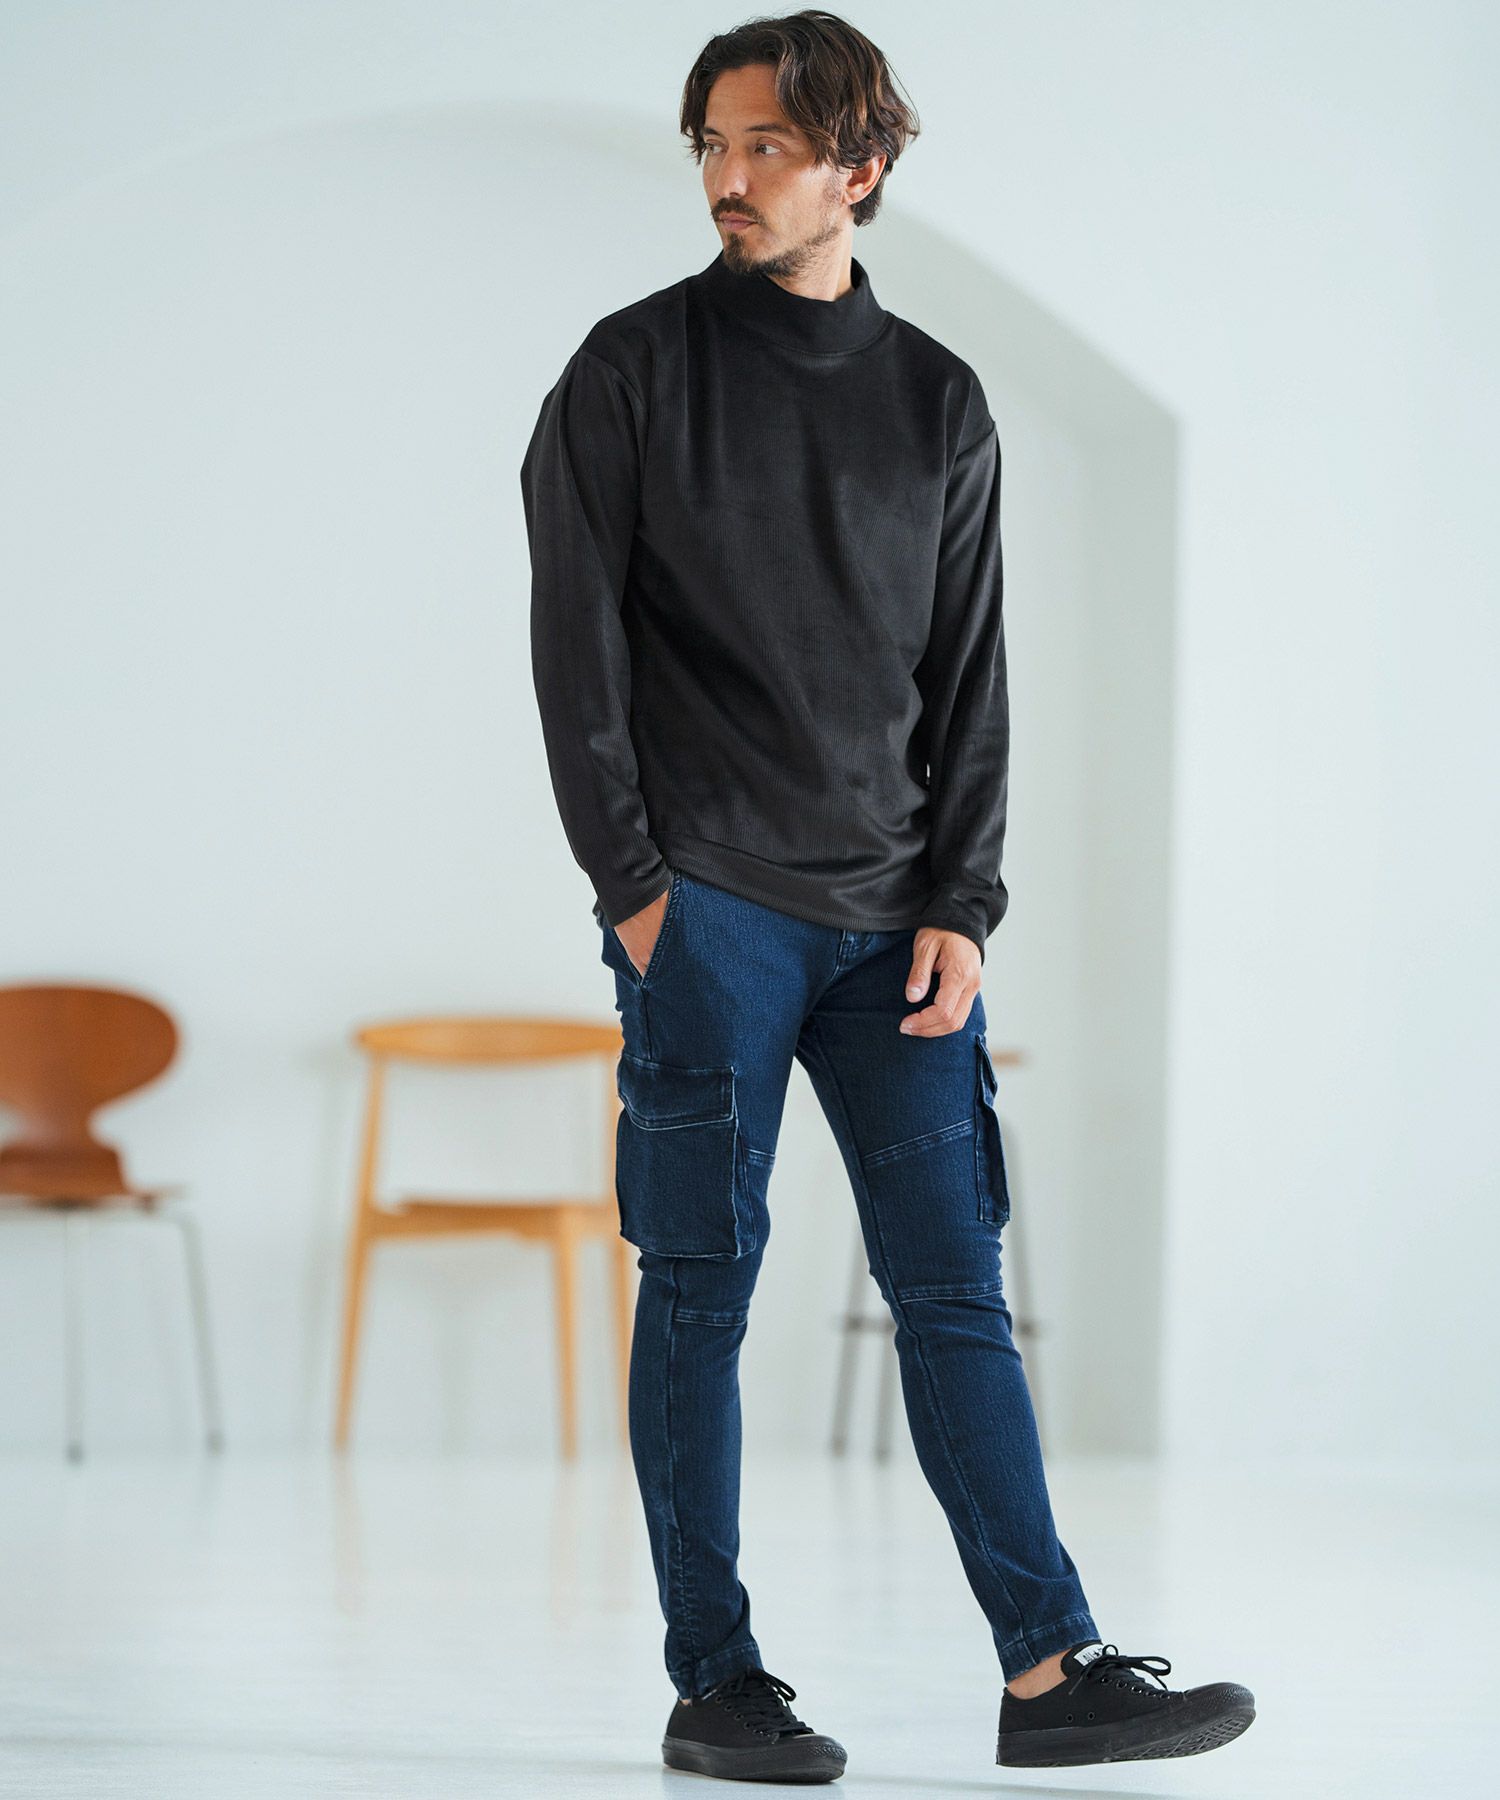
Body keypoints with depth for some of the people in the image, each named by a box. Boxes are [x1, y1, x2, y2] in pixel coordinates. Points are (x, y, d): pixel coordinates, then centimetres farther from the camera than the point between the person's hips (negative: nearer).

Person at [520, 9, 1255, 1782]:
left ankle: (1050, 1669, 0)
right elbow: (577, 643, -1)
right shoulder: (633, 371, 2)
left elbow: (969, 680, 11)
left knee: (955, 1284, 0)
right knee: (699, 1286, -1)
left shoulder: (940, 404, 12)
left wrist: (961, 906, 1)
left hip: (892, 919, 3)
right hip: (706, 906, -3)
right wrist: (632, 883, -8)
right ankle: (713, 1686, 4)